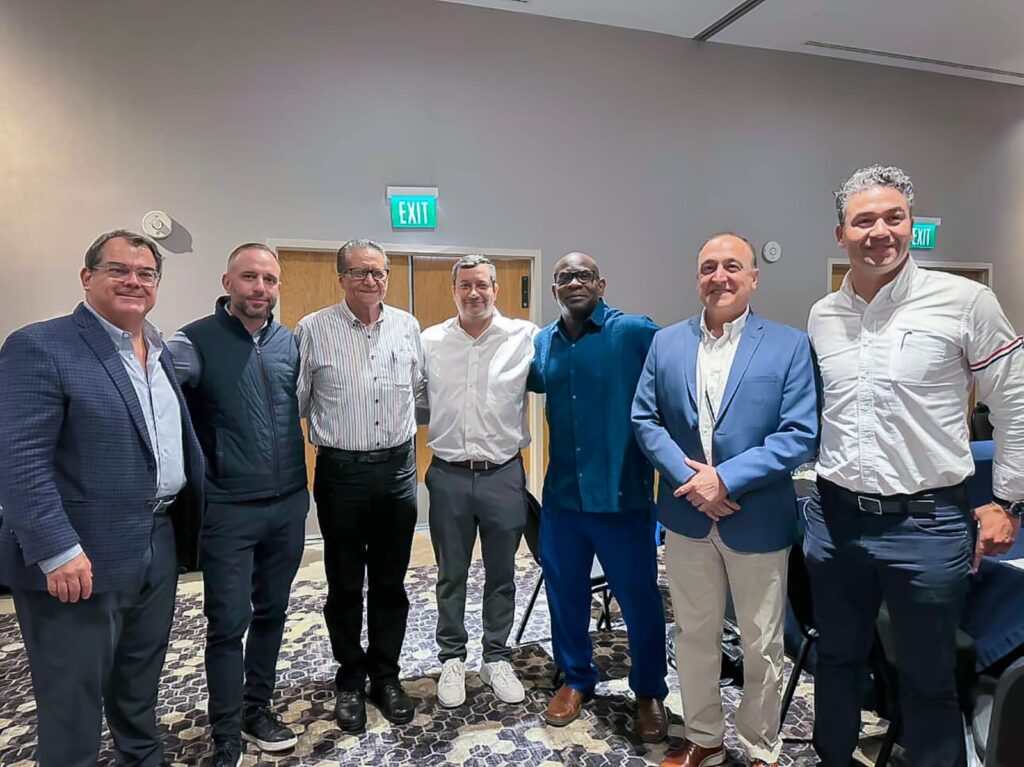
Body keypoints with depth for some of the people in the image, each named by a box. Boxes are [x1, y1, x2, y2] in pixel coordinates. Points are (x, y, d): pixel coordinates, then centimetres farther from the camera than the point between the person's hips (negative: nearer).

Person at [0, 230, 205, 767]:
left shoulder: (160, 352, 11)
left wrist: (195, 517, 13)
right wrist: (58, 551, -23)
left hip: (159, 548, 7)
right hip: (79, 560, -7)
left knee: (140, 690, 24)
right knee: (73, 705, 11)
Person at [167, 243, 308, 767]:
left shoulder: (290, 342, 6)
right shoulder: (194, 342, -9)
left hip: (289, 505, 5)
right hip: (228, 508, -4)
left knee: (271, 613, 16)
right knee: (228, 623, 4)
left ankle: (257, 709, 36)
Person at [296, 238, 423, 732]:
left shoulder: (407, 327, 3)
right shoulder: (313, 329, -6)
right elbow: (295, 402, -1)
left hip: (398, 468, 3)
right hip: (341, 472, -2)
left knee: (390, 582, 13)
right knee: (344, 585, 12)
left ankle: (385, 676, 31)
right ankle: (350, 681, 31)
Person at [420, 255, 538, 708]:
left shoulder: (525, 337, -5)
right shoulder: (430, 341, 1)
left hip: (504, 475, -1)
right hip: (449, 476, 1)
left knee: (501, 575, 15)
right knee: (451, 576, 15)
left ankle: (497, 658, 35)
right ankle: (452, 659, 35)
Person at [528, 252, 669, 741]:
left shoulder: (637, 333, -10)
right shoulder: (541, 343, 7)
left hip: (621, 494, -4)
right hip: (562, 495, 5)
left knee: (639, 598, 10)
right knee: (565, 592, 16)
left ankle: (649, 693, 34)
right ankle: (576, 679, 40)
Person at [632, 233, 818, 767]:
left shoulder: (790, 345, -6)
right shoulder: (666, 342, 3)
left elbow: (801, 436, -11)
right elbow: (644, 419, 1)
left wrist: (725, 478, -19)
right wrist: (689, 478, -13)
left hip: (758, 518, -2)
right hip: (686, 516, 3)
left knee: (762, 646, 14)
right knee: (694, 636, 17)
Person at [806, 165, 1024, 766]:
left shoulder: (965, 301, -8)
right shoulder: (822, 316, 4)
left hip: (927, 523, -3)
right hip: (834, 517, 4)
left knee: (929, 681, 13)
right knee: (837, 661, 21)